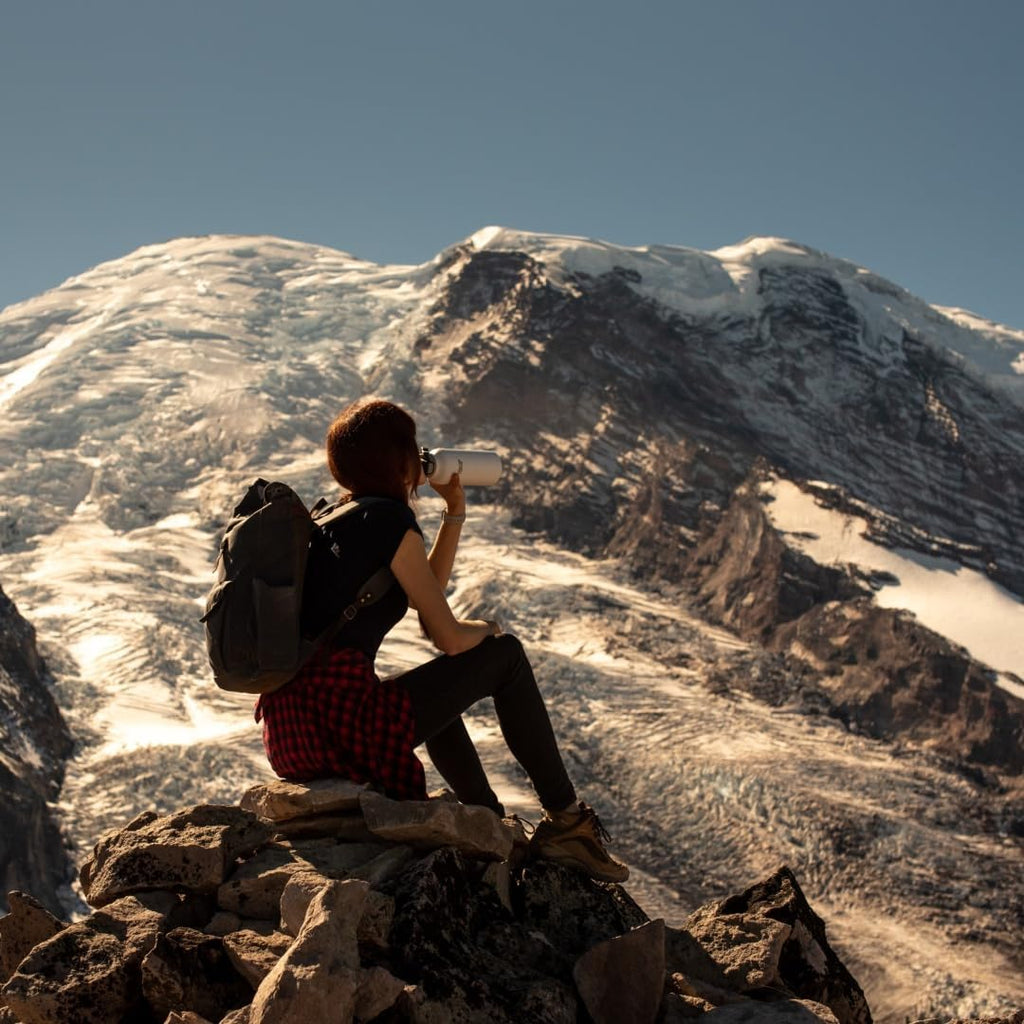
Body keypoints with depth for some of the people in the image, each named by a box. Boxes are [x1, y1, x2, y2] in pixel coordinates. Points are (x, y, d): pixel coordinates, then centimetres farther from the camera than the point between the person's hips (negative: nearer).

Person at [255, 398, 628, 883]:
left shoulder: (328, 518, 19)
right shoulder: (388, 519, -7)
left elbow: (423, 593, 28)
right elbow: (449, 636, -6)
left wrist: (455, 510, 25)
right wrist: (484, 628, 16)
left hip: (288, 741, 9)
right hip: (343, 728, -9)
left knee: (438, 687, 37)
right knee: (505, 655, 8)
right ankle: (566, 820, 15)